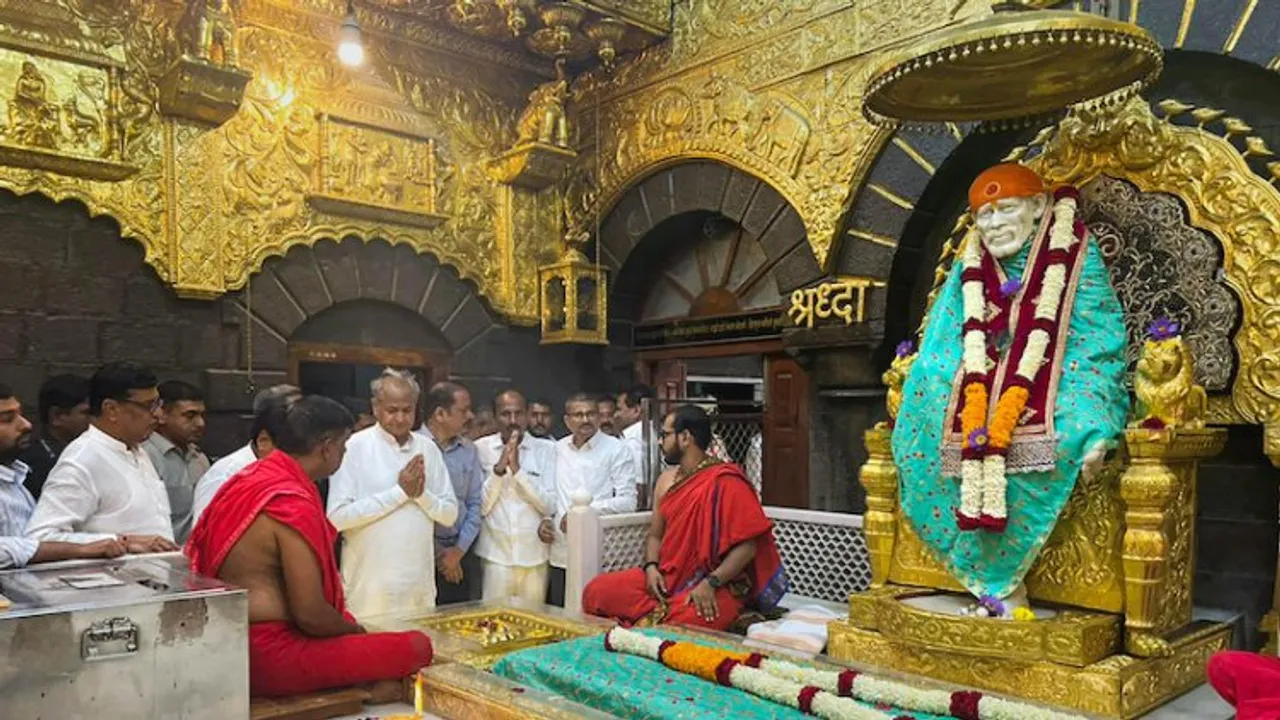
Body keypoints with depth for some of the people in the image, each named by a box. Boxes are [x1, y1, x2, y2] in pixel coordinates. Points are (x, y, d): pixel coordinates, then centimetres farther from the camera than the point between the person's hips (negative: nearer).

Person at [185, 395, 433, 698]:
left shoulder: (249, 477, 7)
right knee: (417, 646, -14)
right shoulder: (292, 504, -20)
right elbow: (310, 614, -22)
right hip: (269, 657, -10)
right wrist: (355, 629, -1)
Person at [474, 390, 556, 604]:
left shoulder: (546, 449, 0)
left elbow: (550, 505, -6)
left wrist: (517, 469, -15)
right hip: (495, 555, -1)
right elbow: (481, 507, -1)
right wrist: (499, 468, -14)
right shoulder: (481, 448, 0)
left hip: (534, 556, 1)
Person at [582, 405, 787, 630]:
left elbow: (747, 546, -16)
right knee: (596, 592, -11)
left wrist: (710, 584, -23)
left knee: (681, 625, -38)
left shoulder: (725, 482, -11)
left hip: (717, 586, -7)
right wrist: (651, 567, -2)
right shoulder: (666, 480, 13)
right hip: (667, 579, 7)